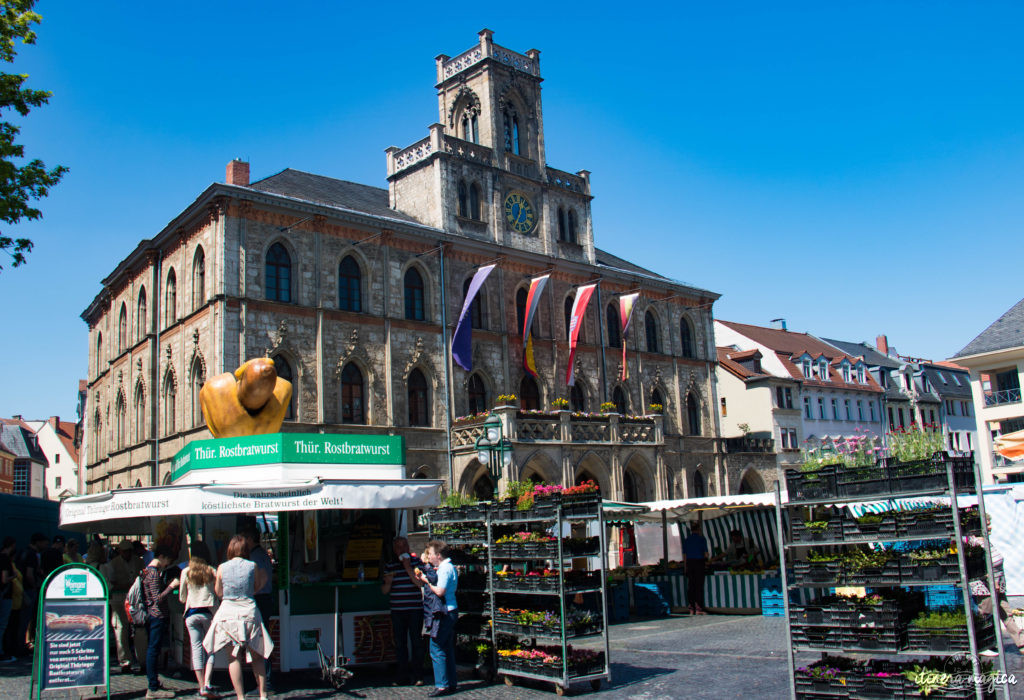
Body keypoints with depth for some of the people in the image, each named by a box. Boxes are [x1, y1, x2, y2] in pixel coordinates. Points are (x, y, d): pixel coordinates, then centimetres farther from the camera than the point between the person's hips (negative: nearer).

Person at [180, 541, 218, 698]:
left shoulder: (186, 572, 2)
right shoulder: (212, 571, -2)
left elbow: (182, 598, 9)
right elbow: (219, 593, 2)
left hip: (191, 614, 1)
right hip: (208, 613, -1)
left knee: (196, 648, 5)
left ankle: (202, 686, 5)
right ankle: (207, 684, -10)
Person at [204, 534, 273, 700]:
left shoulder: (222, 568, 0)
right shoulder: (252, 566, -2)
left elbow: (219, 593, 12)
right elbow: (255, 588, 7)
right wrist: (263, 580, 24)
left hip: (228, 611, 0)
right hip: (249, 611, 0)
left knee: (234, 656, 5)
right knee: (256, 656, 9)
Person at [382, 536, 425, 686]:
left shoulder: (416, 561, 2)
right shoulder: (389, 565, 9)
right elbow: (384, 591, 11)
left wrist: (408, 567, -16)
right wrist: (388, 582, -10)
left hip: (415, 609, -3)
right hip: (397, 610, 3)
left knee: (416, 642, -1)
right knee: (400, 643, 5)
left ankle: (418, 676, 8)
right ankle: (403, 677, 13)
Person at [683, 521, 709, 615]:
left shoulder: (686, 540, 9)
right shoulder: (701, 539, -4)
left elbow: (684, 555, 10)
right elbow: (705, 553, -3)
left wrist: (686, 567, 14)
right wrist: (706, 561, 14)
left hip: (689, 563, 4)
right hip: (699, 563, -4)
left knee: (690, 586, 6)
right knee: (699, 585, -2)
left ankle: (691, 609, 7)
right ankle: (699, 608, -6)